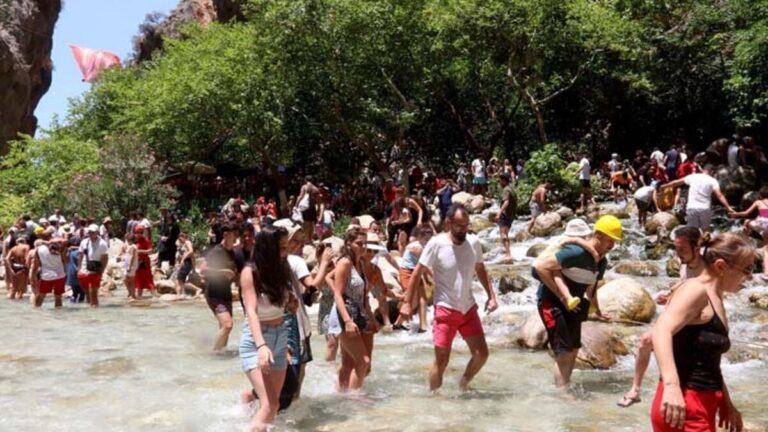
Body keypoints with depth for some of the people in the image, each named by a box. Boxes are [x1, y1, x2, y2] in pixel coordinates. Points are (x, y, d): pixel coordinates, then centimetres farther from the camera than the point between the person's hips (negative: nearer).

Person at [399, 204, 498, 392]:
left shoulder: (474, 243, -2)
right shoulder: (436, 244, -15)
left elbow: (480, 270, 14)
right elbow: (417, 273, -9)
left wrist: (491, 296, 9)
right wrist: (407, 302, -10)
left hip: (469, 308, 5)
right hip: (445, 310, -4)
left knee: (481, 353, 5)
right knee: (441, 360, -1)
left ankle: (463, 385, 30)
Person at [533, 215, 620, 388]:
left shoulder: (602, 262, 1)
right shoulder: (577, 252, -27)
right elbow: (540, 267, -29)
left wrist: (596, 309, 32)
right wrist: (561, 296, -25)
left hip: (572, 304, 9)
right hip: (551, 301, -9)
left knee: (573, 349, 17)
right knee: (564, 352, -11)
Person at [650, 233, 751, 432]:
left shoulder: (716, 300, 14)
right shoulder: (696, 289, -14)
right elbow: (661, 330, -31)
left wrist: (726, 403, 28)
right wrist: (672, 385, -42)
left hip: (704, 405, 10)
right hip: (683, 407, -10)